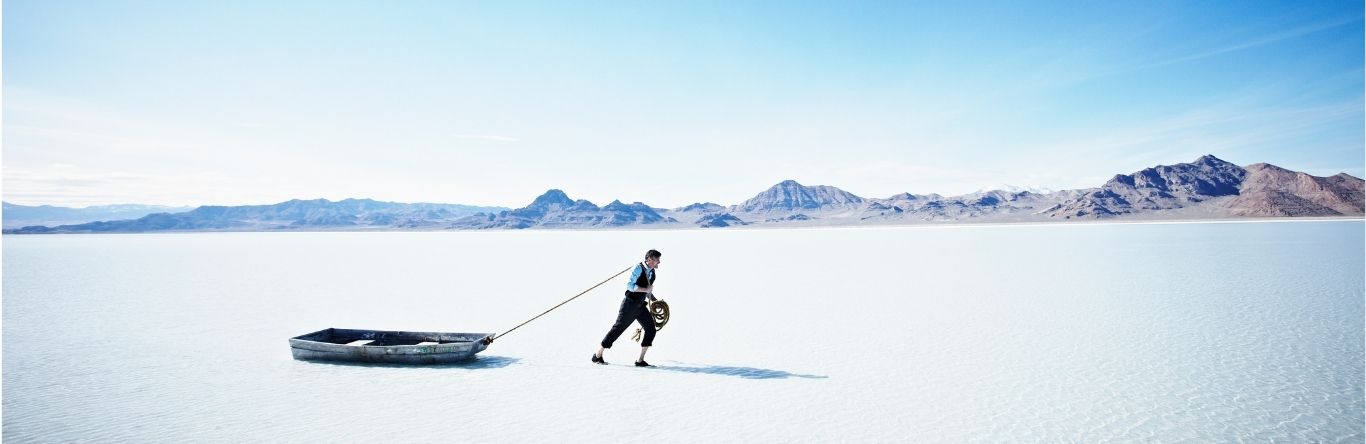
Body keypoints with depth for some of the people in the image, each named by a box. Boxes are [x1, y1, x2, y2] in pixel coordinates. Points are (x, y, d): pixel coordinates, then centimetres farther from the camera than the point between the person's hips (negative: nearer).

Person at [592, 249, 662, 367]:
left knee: (651, 328, -4)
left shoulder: (652, 273, 10)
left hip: (640, 305, 8)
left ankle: (640, 360, 2)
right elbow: (630, 285, -24)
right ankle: (598, 355, 13)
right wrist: (646, 289, -23)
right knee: (618, 328, -2)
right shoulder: (638, 268, -16)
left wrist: (656, 301, 11)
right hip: (630, 304, -8)